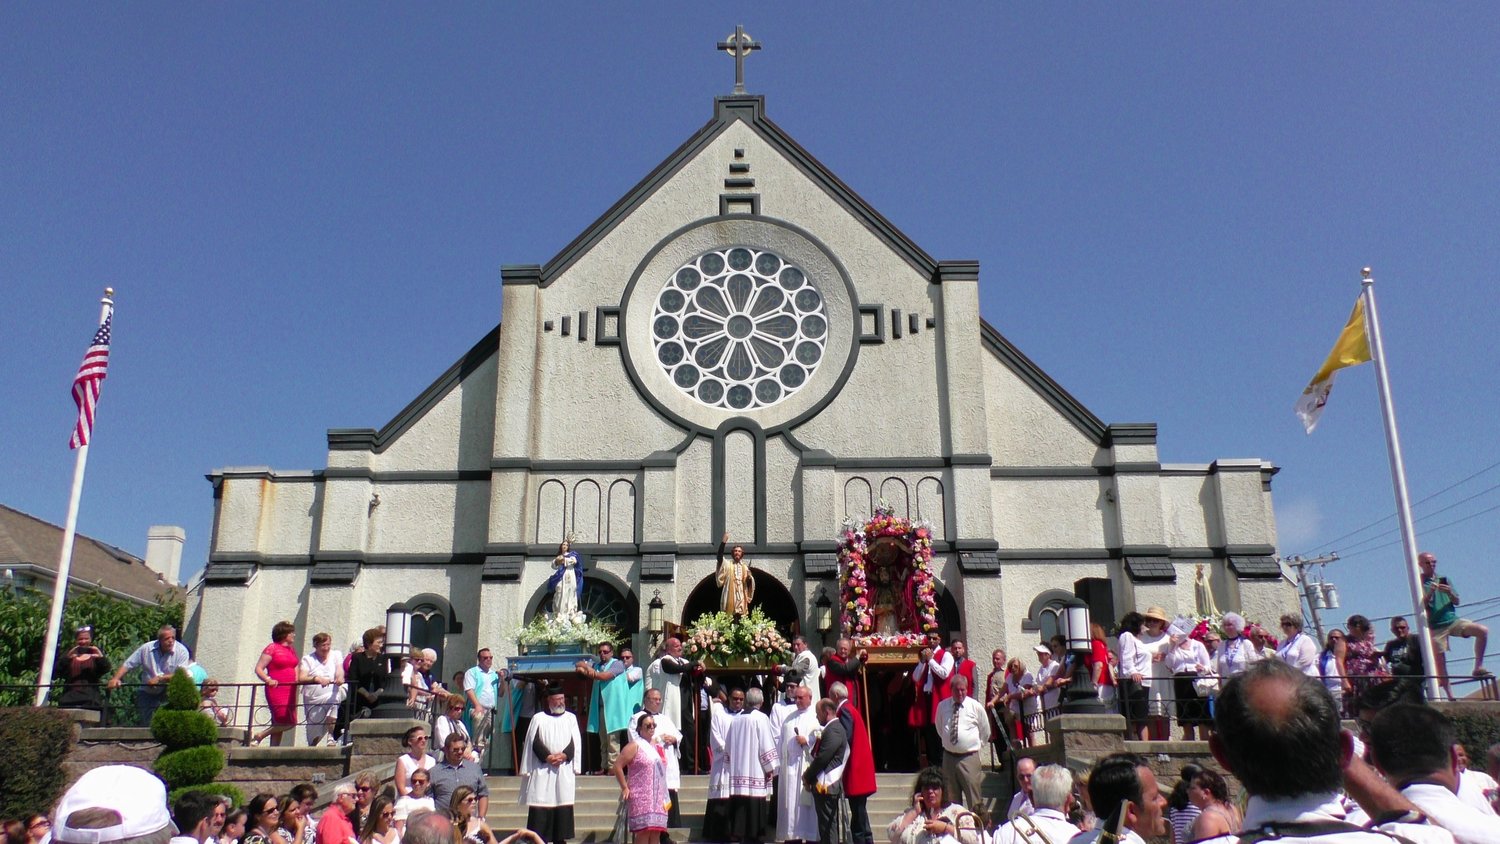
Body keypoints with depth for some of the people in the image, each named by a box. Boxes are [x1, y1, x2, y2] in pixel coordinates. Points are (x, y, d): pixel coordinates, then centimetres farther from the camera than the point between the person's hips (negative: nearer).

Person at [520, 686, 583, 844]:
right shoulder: (538, 718, 6)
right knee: (541, 803, -7)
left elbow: (575, 742, 6)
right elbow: (534, 743, -2)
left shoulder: (570, 718, 13)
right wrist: (547, 757, -14)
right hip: (542, 769, -2)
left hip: (564, 769, 2)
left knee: (563, 804, -1)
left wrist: (564, 755, -10)